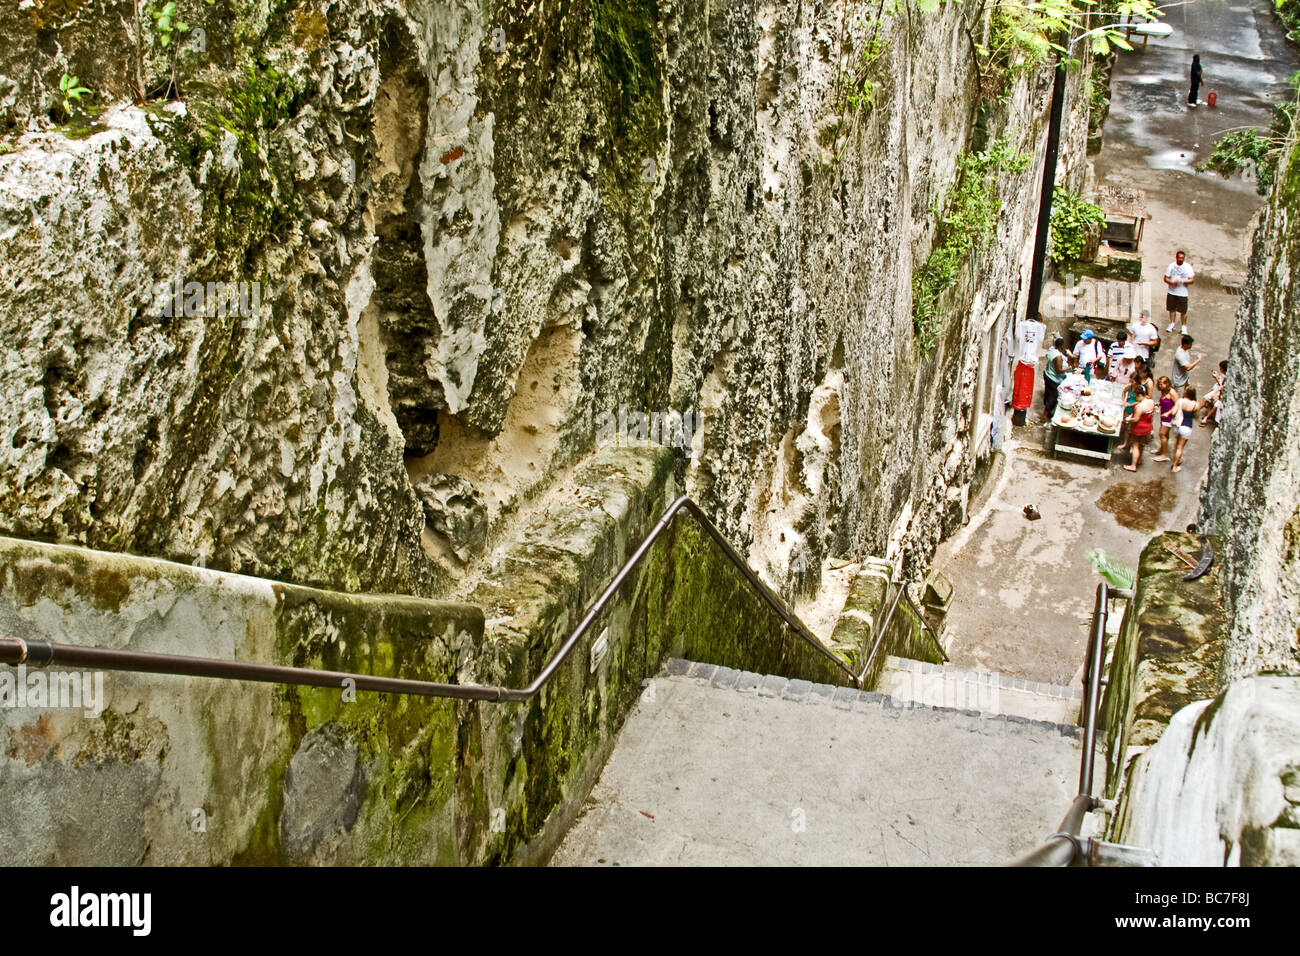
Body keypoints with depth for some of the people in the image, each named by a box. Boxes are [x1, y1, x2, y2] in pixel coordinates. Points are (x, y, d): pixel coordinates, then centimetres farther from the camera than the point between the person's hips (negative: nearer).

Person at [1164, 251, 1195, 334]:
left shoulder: (1187, 267, -5)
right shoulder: (1171, 266, 0)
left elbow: (1192, 280, -8)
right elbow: (1166, 278, 0)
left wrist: (1182, 281, -23)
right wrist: (1172, 282, -20)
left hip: (1182, 293, -2)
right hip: (1171, 292, 2)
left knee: (1183, 311, 0)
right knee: (1172, 309, 12)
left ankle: (1184, 327, 15)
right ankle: (1172, 324, 30)